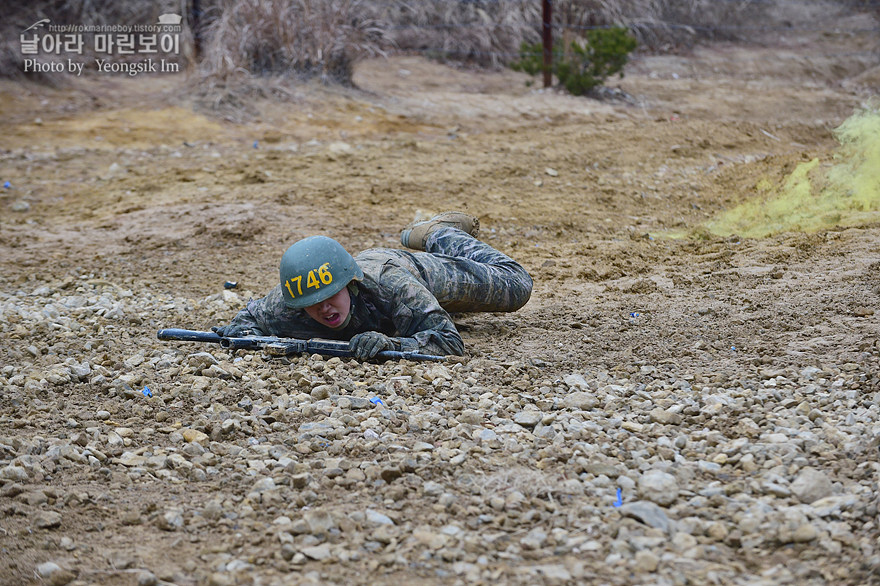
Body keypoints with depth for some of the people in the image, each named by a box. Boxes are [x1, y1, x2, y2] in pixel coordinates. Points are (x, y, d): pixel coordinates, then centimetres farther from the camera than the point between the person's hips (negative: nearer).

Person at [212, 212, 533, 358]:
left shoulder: (393, 287, -52)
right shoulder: (285, 306, -41)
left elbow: (450, 341, -54)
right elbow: (252, 315, -18)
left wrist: (390, 343, -68)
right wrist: (243, 332, -42)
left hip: (420, 269, -3)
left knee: (515, 287, 15)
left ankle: (441, 233, 35)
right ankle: (417, 237, 61)